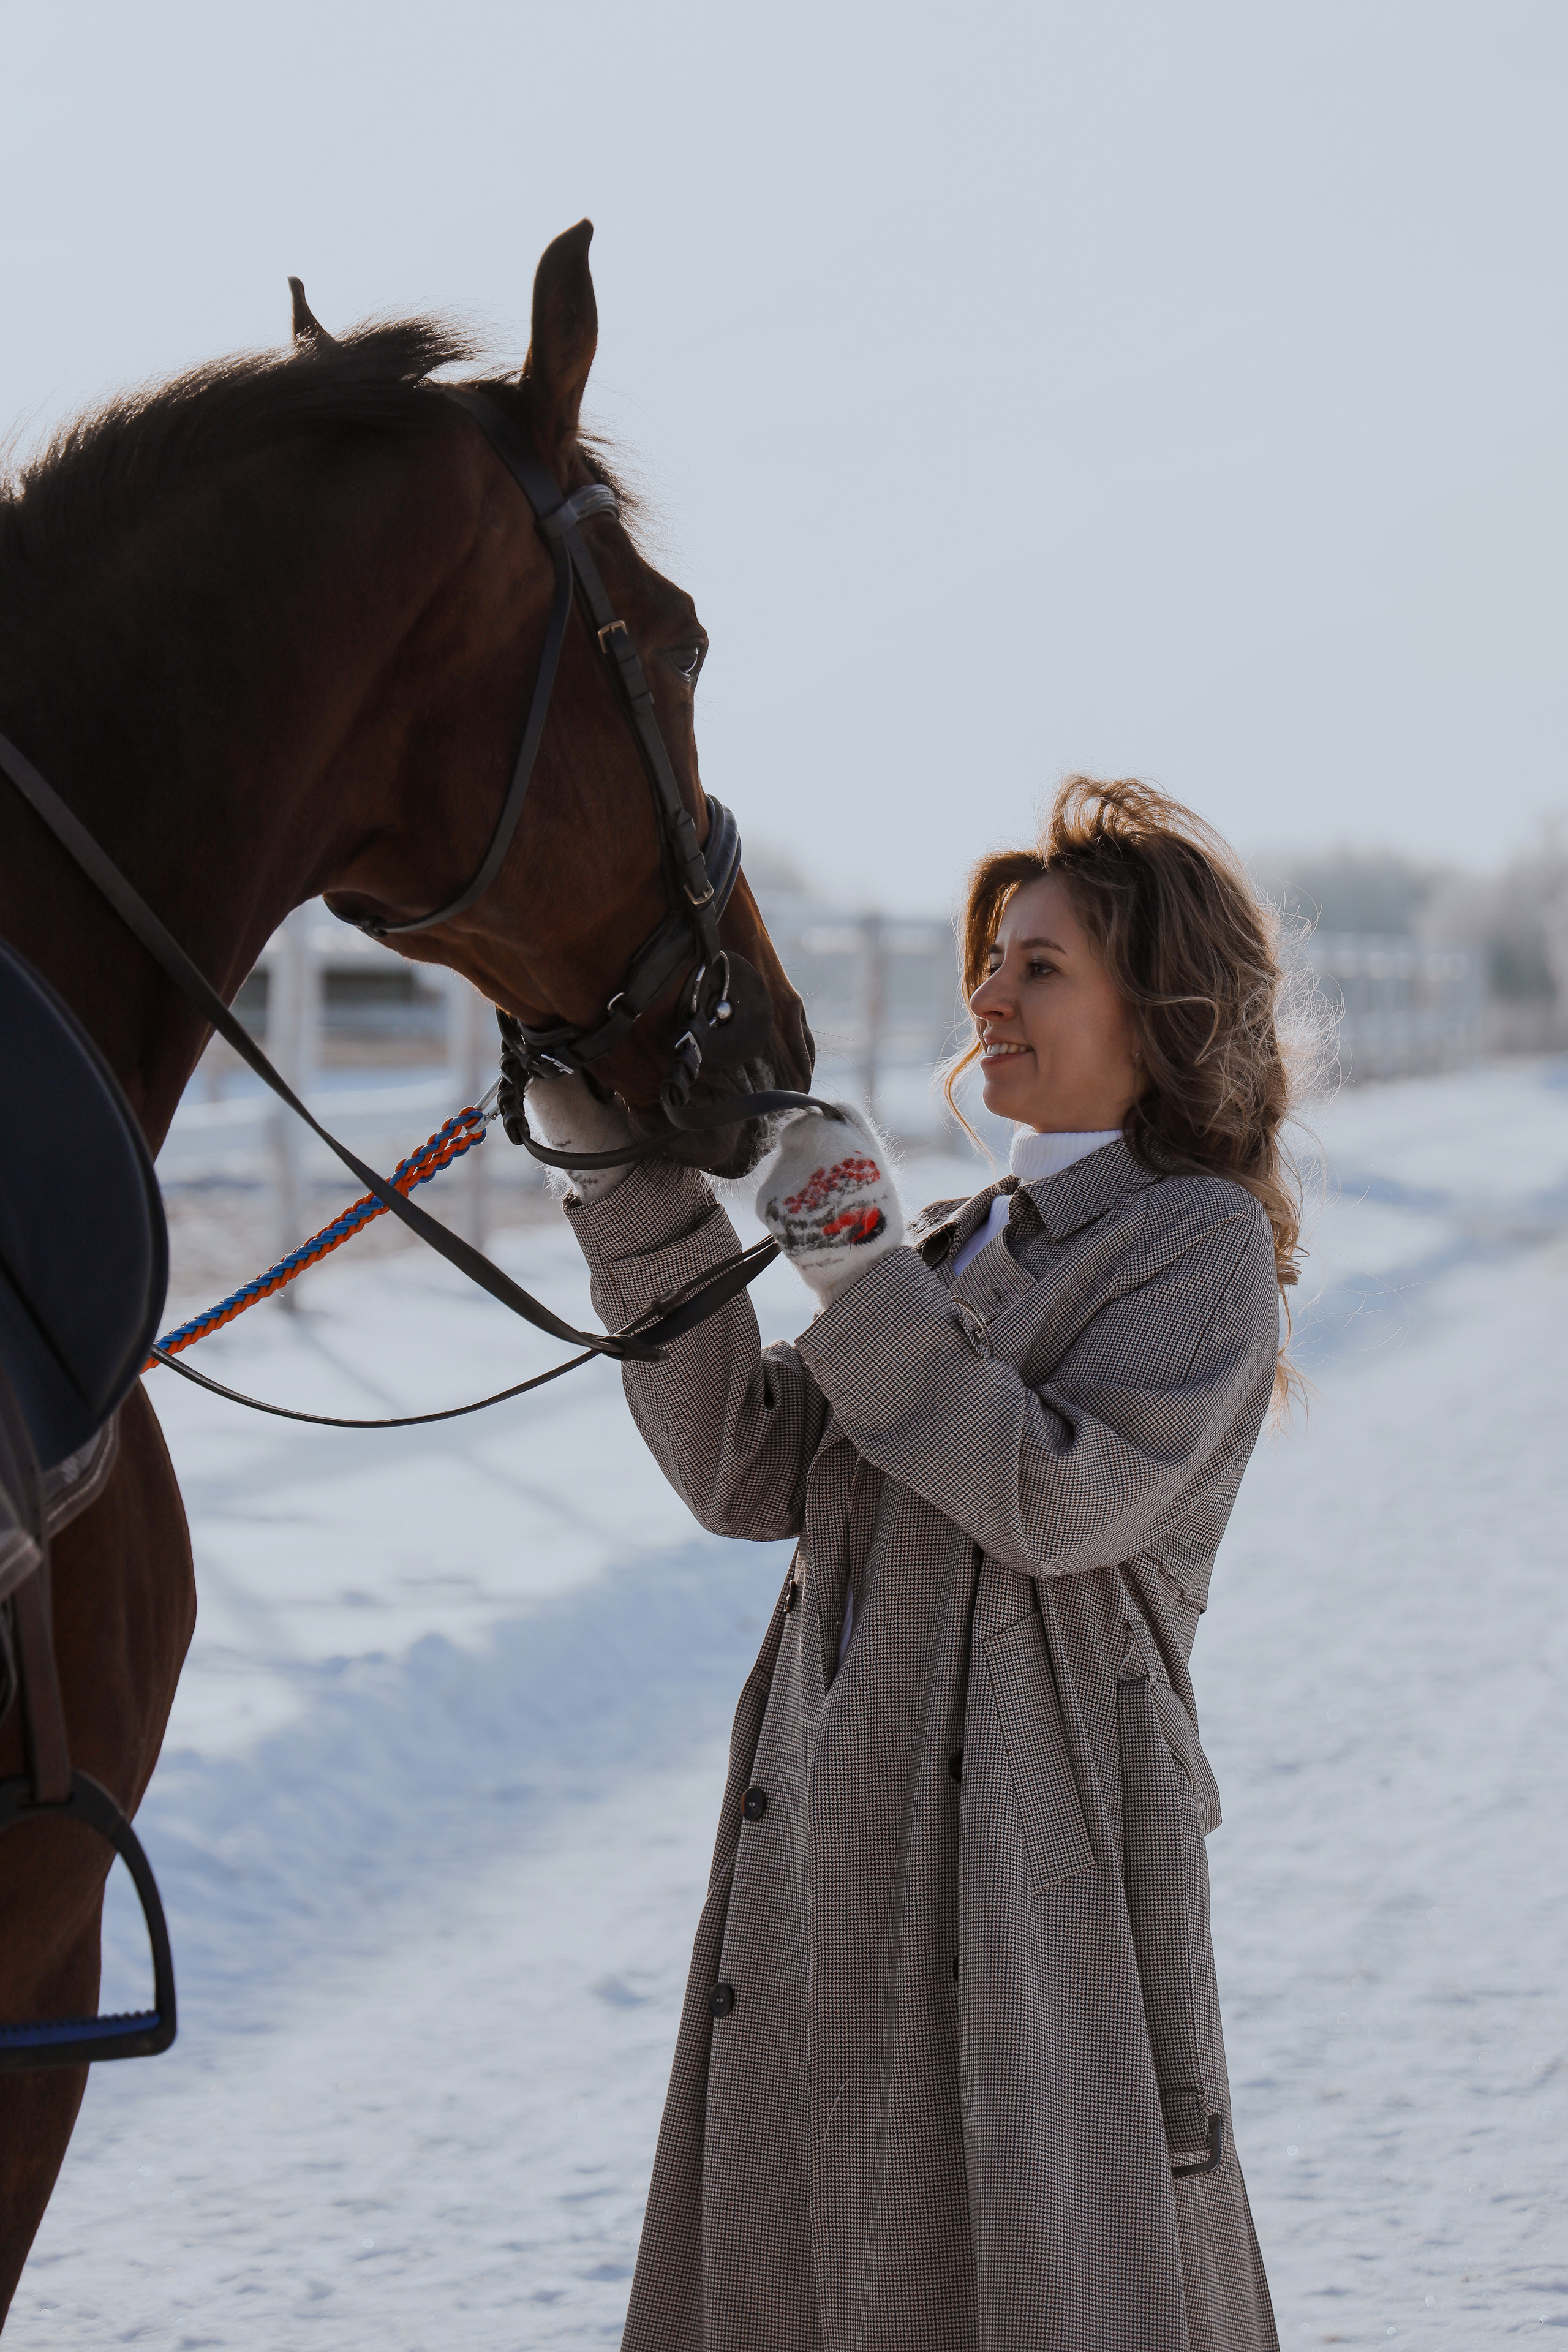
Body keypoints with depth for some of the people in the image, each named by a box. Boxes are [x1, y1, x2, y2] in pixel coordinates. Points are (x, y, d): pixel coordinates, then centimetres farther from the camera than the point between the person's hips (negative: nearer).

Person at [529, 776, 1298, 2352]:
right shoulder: (958, 1247, 18)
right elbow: (749, 1475, 7)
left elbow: (1062, 1500, -17)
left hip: (1034, 1852, -7)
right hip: (835, 1857, 7)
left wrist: (855, 1267, -16)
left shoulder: (1205, 1243, -2)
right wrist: (637, 1199, 1)